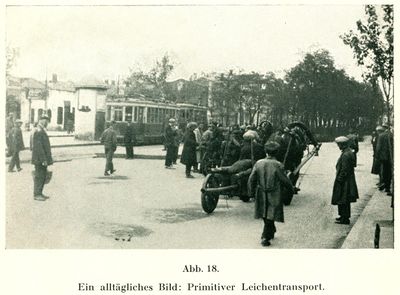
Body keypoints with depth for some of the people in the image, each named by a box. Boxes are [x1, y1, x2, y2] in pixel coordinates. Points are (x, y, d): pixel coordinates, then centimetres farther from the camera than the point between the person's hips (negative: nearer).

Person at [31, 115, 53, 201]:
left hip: (43, 158, 10)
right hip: (39, 159, -10)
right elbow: (38, 147, -22)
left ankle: (39, 193, 22)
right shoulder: (38, 131, -17)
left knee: (43, 176, 14)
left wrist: (46, 158, 21)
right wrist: (43, 159, -23)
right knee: (39, 176, -4)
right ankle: (36, 194, 3)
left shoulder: (42, 131, 16)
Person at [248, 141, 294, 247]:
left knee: (266, 216, 21)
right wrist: (291, 188, 10)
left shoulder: (258, 163, -4)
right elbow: (285, 180, -9)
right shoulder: (278, 165, -15)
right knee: (270, 217, 4)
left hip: (261, 195, 4)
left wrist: (251, 193, 11)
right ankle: (265, 237, 0)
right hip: (274, 196, -4)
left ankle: (271, 231, 38)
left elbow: (251, 180, -1)